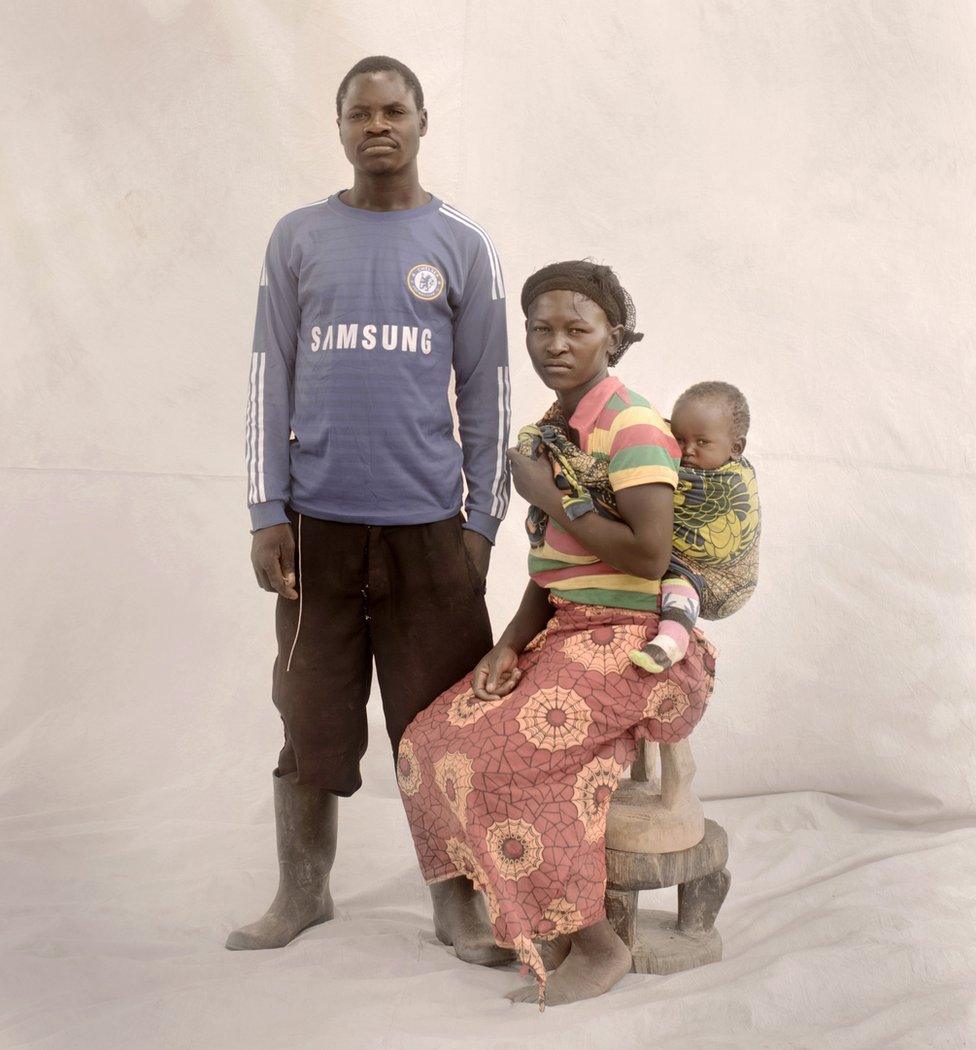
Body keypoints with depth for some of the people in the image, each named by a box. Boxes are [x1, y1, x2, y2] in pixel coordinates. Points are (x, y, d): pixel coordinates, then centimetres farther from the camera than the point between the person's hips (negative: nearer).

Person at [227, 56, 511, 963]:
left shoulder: (462, 248, 7)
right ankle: (301, 892, 26)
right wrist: (267, 513, -1)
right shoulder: (298, 239, 9)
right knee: (309, 717, 8)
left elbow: (486, 393, 7)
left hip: (426, 526, -1)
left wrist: (482, 521, 1)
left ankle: (457, 904, 17)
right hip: (317, 523, 1)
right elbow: (271, 379, 6)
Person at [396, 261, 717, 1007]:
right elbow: (551, 563, 12)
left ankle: (597, 945, -4)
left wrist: (553, 497, -15)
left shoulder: (632, 426, -14)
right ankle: (553, 920, 10)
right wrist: (510, 644, -2)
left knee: (502, 758, -20)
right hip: (566, 634, 9)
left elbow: (650, 556, -25)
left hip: (627, 641, -9)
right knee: (435, 742, 0)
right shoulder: (555, 427, 11)